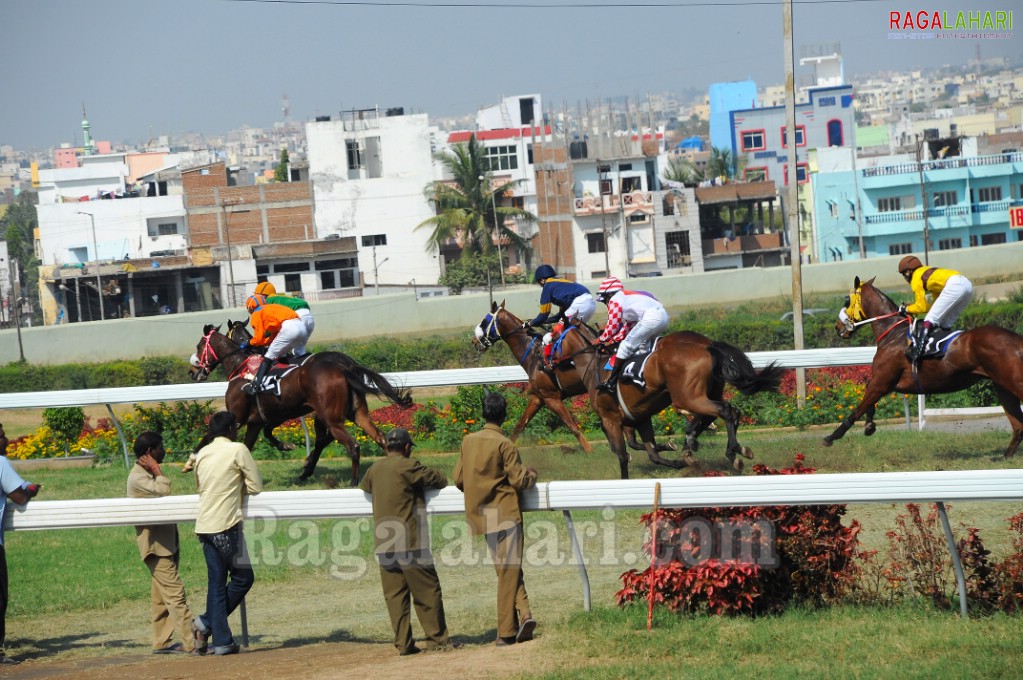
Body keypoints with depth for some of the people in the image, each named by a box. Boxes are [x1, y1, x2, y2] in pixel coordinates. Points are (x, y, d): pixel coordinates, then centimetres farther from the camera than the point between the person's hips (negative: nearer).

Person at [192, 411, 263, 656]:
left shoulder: (202, 454, 14)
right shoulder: (238, 450, -5)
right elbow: (256, 486, -2)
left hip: (204, 526, 7)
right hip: (226, 525, -7)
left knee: (216, 581, 7)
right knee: (243, 577, 5)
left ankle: (222, 641, 4)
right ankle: (207, 622, -2)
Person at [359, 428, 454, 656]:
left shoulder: (374, 470, 12)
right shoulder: (407, 466, -8)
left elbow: (363, 489, 31)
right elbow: (440, 480, -3)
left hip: (383, 543, 6)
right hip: (410, 542, -6)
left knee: (394, 594, 6)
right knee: (427, 590, 2)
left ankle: (403, 643, 3)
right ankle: (437, 638, 4)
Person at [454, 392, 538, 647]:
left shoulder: (468, 441, 5)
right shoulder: (504, 444, -11)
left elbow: (458, 479, 10)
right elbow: (519, 480, -11)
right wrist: (531, 474, 10)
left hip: (482, 517, 5)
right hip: (506, 513, -5)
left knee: (506, 570, 11)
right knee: (509, 571, -2)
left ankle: (524, 614, -3)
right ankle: (506, 632, -6)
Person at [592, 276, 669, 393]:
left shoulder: (615, 300, 5)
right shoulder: (629, 298, 33)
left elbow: (613, 326, 5)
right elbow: (628, 326, 34)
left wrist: (601, 340, 19)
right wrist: (613, 340, 31)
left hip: (650, 318, -9)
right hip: (663, 316, 9)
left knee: (626, 346, -2)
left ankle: (611, 382, -2)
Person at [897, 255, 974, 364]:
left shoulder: (916, 278, 9)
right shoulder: (927, 272, 33)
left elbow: (921, 307, 6)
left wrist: (906, 309, 23)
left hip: (954, 285, -9)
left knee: (930, 319, -9)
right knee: (945, 323, 17)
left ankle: (918, 348, -23)